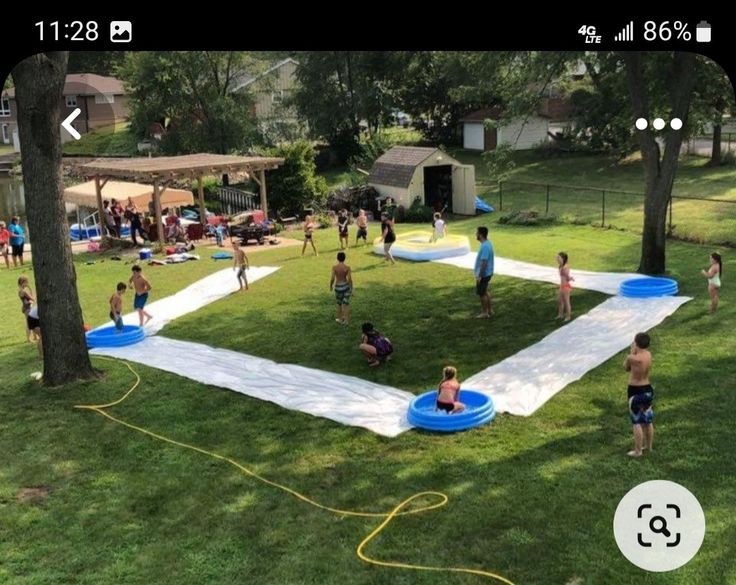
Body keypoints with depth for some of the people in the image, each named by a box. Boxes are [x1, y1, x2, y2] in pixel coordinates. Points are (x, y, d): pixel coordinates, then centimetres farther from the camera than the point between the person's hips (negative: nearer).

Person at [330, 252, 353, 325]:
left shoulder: (334, 267, -12)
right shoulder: (347, 267, -12)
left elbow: (332, 279, -13)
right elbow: (350, 279, -13)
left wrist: (331, 286, 6)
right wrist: (351, 289, -2)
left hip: (338, 287, 0)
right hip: (346, 286, 0)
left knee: (339, 304, 20)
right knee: (346, 304, 10)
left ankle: (340, 319, 30)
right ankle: (346, 320, 11)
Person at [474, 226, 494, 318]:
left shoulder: (485, 246, -26)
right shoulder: (487, 243, 6)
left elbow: (484, 262, -27)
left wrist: (479, 276, -23)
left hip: (483, 274, -10)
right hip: (487, 273, 10)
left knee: (482, 293, 2)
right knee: (485, 291, 21)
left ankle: (485, 312, 13)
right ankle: (489, 310, 31)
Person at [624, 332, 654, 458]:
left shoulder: (632, 358, -23)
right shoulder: (648, 355, -1)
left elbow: (626, 368, -2)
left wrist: (632, 352, -3)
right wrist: (634, 353, 1)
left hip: (635, 391, -7)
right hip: (647, 389, 7)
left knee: (637, 422, 0)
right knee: (648, 420, 19)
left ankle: (638, 451, 7)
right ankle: (648, 446, 32)